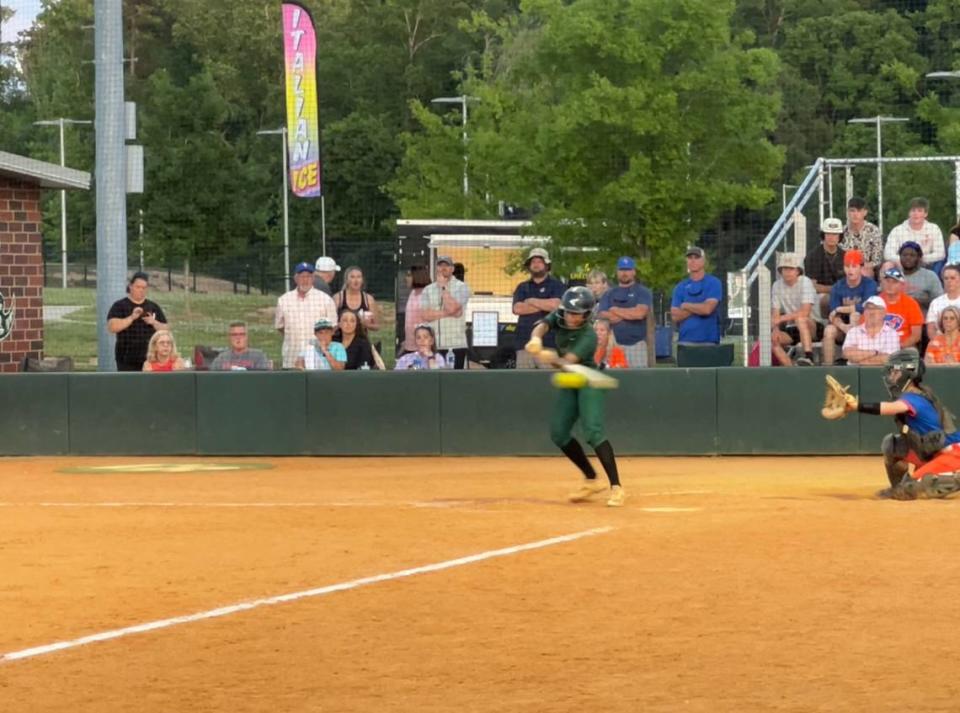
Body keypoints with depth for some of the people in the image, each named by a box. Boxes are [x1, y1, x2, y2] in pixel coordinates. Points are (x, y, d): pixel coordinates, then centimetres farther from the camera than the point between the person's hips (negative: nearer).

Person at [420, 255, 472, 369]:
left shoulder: (461, 287, 2)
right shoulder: (428, 289, 11)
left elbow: (452, 307, -14)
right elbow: (425, 314, -2)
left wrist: (443, 286, -4)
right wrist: (448, 313, -11)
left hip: (456, 344, -3)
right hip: (435, 345, 3)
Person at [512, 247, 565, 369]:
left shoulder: (556, 285, 7)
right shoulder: (522, 288, 18)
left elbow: (555, 304, -11)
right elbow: (517, 308, 1)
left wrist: (532, 301, 1)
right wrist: (544, 305, -3)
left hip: (548, 342, -4)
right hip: (525, 341, 4)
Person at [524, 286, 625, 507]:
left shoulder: (588, 336, -26)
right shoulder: (559, 317, -7)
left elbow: (568, 362, -37)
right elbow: (542, 326, -24)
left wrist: (553, 359, -59)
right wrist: (536, 339, -47)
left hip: (587, 382, -8)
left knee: (593, 431, -22)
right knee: (558, 433, 7)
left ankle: (616, 487, -23)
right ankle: (591, 480, 22)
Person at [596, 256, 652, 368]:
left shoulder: (643, 292, 6)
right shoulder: (609, 294, 16)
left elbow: (640, 313, -10)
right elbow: (602, 315, 1)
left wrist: (616, 310, 2)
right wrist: (630, 313, -2)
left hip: (637, 345, -2)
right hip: (614, 344, 2)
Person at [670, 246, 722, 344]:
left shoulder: (713, 283, 2)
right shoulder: (680, 287, 13)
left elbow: (707, 309, -11)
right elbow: (675, 316, 4)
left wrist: (685, 306, 2)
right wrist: (698, 307, -5)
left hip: (708, 340, -3)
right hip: (685, 341, 3)